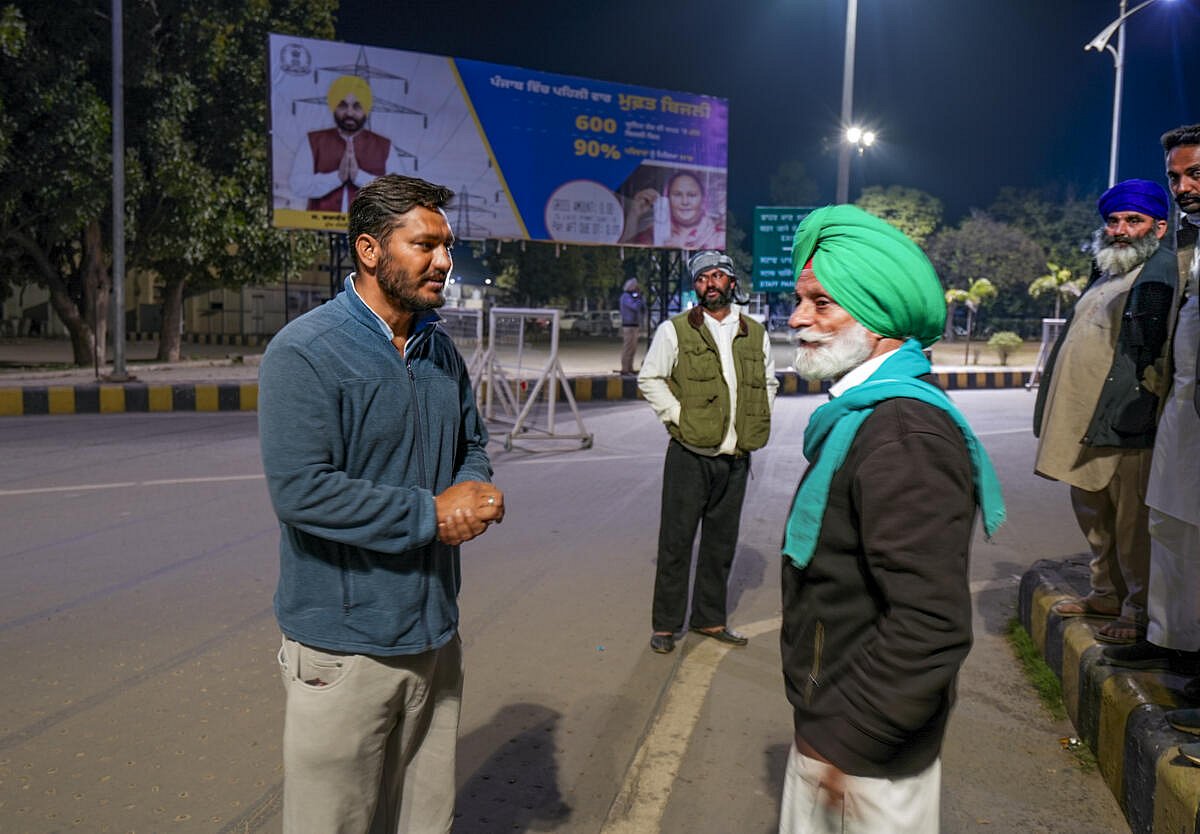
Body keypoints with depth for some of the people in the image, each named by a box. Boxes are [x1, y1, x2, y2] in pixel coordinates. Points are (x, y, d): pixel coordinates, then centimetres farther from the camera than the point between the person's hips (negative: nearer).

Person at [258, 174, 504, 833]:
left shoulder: (440, 351, 8)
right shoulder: (305, 352, -16)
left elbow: (471, 443, 18)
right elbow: (300, 490, -24)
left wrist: (476, 493, -5)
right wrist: (432, 514, -19)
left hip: (435, 632, 7)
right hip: (343, 646, -6)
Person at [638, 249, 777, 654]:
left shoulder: (755, 334, 10)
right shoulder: (675, 330, -1)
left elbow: (769, 383, 21)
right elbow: (649, 379, 0)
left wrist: (757, 425, 8)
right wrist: (678, 416, -10)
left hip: (736, 457, 4)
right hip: (690, 455, -4)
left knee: (721, 542, 13)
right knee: (676, 541, 1)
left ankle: (710, 618, 27)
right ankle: (665, 623, 14)